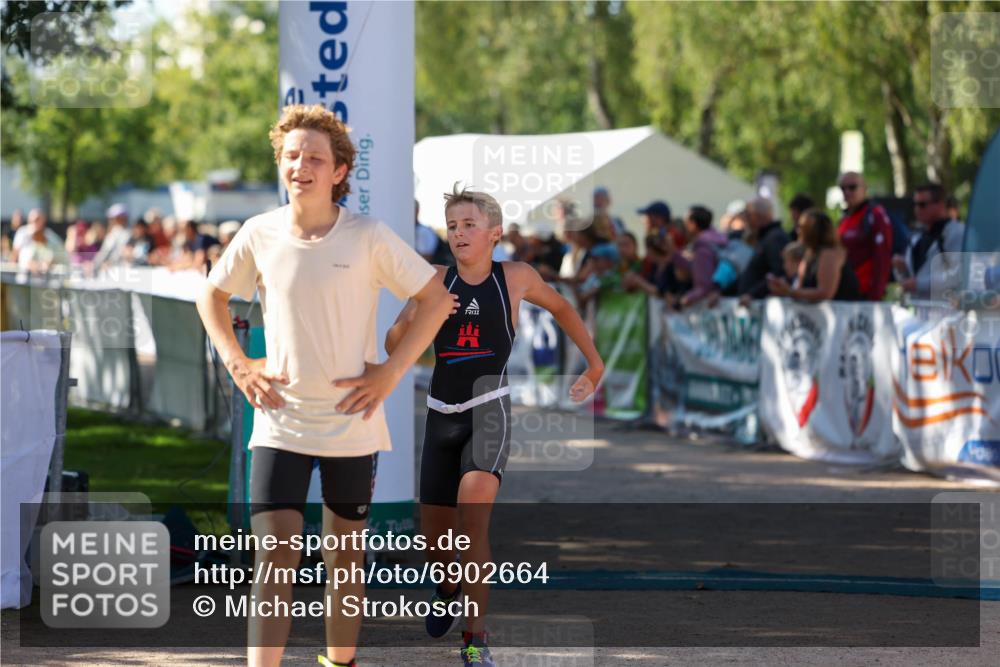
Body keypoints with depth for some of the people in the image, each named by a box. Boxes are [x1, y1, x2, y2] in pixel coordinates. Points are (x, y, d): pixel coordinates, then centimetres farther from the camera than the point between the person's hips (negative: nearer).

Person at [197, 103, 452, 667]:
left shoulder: (369, 237, -8)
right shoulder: (260, 234, -2)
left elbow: (436, 299, -1)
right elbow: (213, 295, 16)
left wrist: (391, 371, -7)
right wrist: (237, 363, 4)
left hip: (351, 423, 0)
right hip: (280, 421, 0)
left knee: (346, 556, 12)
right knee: (275, 557, -11)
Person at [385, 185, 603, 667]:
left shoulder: (515, 278, 0)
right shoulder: (437, 281, 1)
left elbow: (561, 309, 19)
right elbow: (393, 345, -2)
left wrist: (594, 365, 20)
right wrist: (413, 318, -22)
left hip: (489, 409, -3)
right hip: (443, 413, 3)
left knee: (473, 513, -25)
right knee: (434, 534, 9)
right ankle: (448, 590, 46)